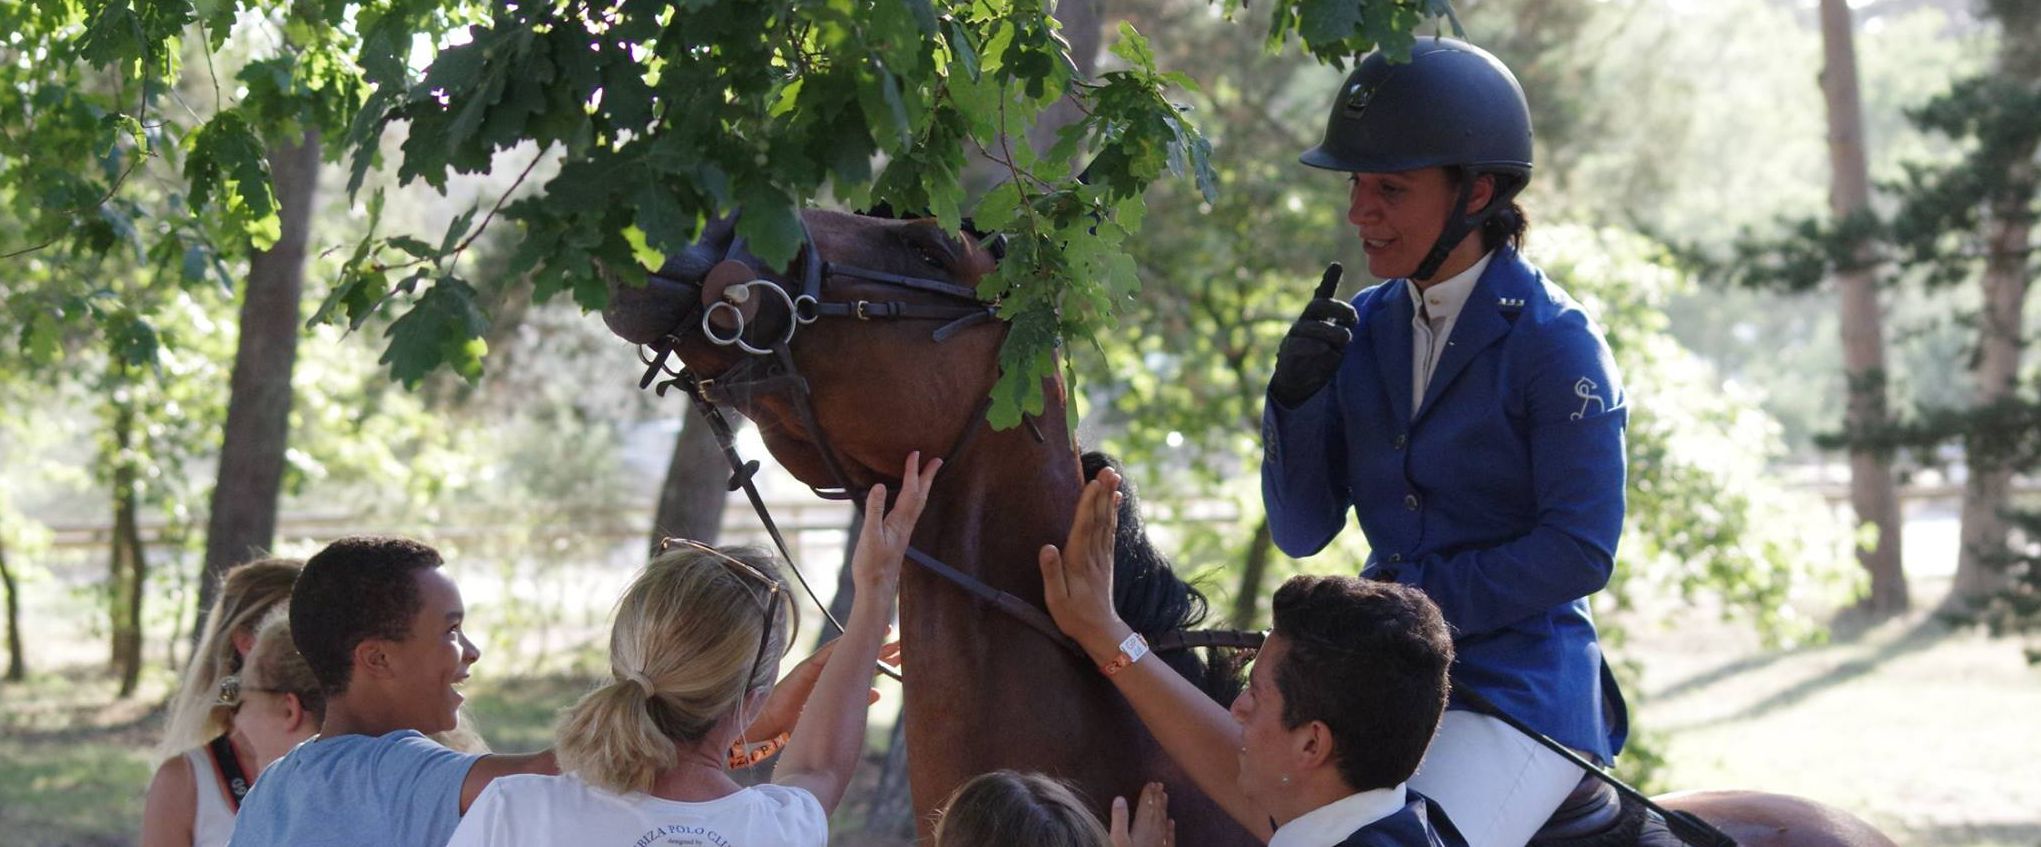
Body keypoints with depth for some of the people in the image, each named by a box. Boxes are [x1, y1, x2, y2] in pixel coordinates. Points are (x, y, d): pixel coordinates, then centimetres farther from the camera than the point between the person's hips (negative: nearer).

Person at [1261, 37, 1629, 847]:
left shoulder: (1555, 343, -10)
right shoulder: (1362, 327, 7)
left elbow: (1580, 551, -13)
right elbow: (1302, 531, 7)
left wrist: (1418, 599, -17)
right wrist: (1295, 397, -9)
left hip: (1522, 683, -6)